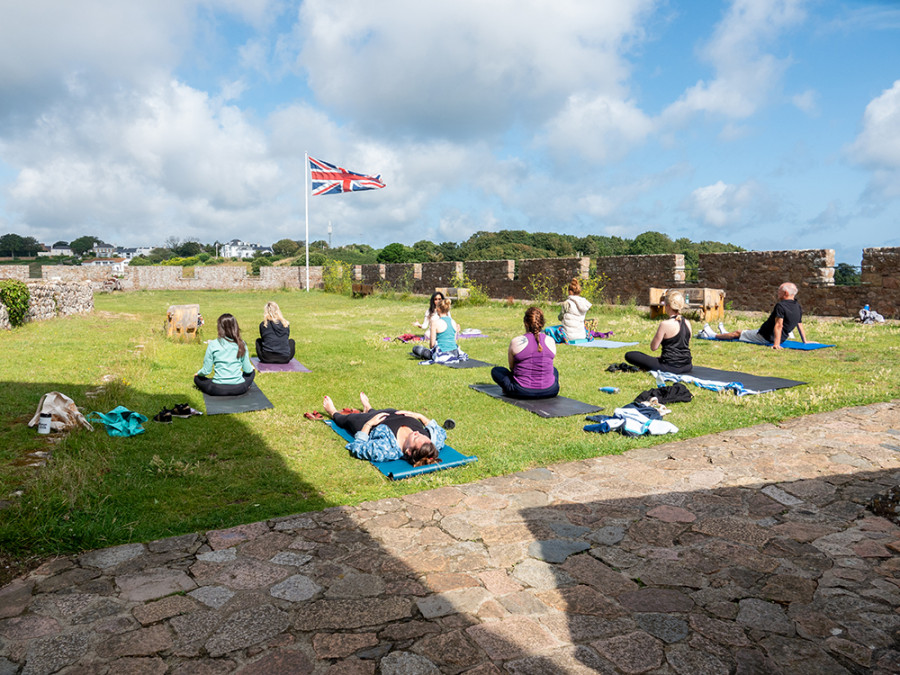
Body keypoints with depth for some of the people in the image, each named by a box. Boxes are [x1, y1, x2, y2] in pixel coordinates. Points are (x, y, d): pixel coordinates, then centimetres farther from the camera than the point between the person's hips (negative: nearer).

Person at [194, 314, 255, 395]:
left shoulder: (213, 345, -9)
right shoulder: (241, 344, -4)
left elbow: (206, 371, -4)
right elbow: (247, 369, 3)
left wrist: (198, 373, 19)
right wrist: (251, 368, 27)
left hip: (218, 389, -1)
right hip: (239, 388, 1)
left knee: (197, 378, 27)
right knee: (252, 372, 31)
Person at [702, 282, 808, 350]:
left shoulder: (781, 305, -24)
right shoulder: (798, 307, 3)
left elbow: (778, 325, -31)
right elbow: (800, 325, 7)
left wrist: (776, 343, -36)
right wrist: (805, 341, 13)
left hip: (765, 337, -9)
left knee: (737, 333, 10)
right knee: (751, 330, 31)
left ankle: (713, 335, 27)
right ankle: (725, 333, 52)